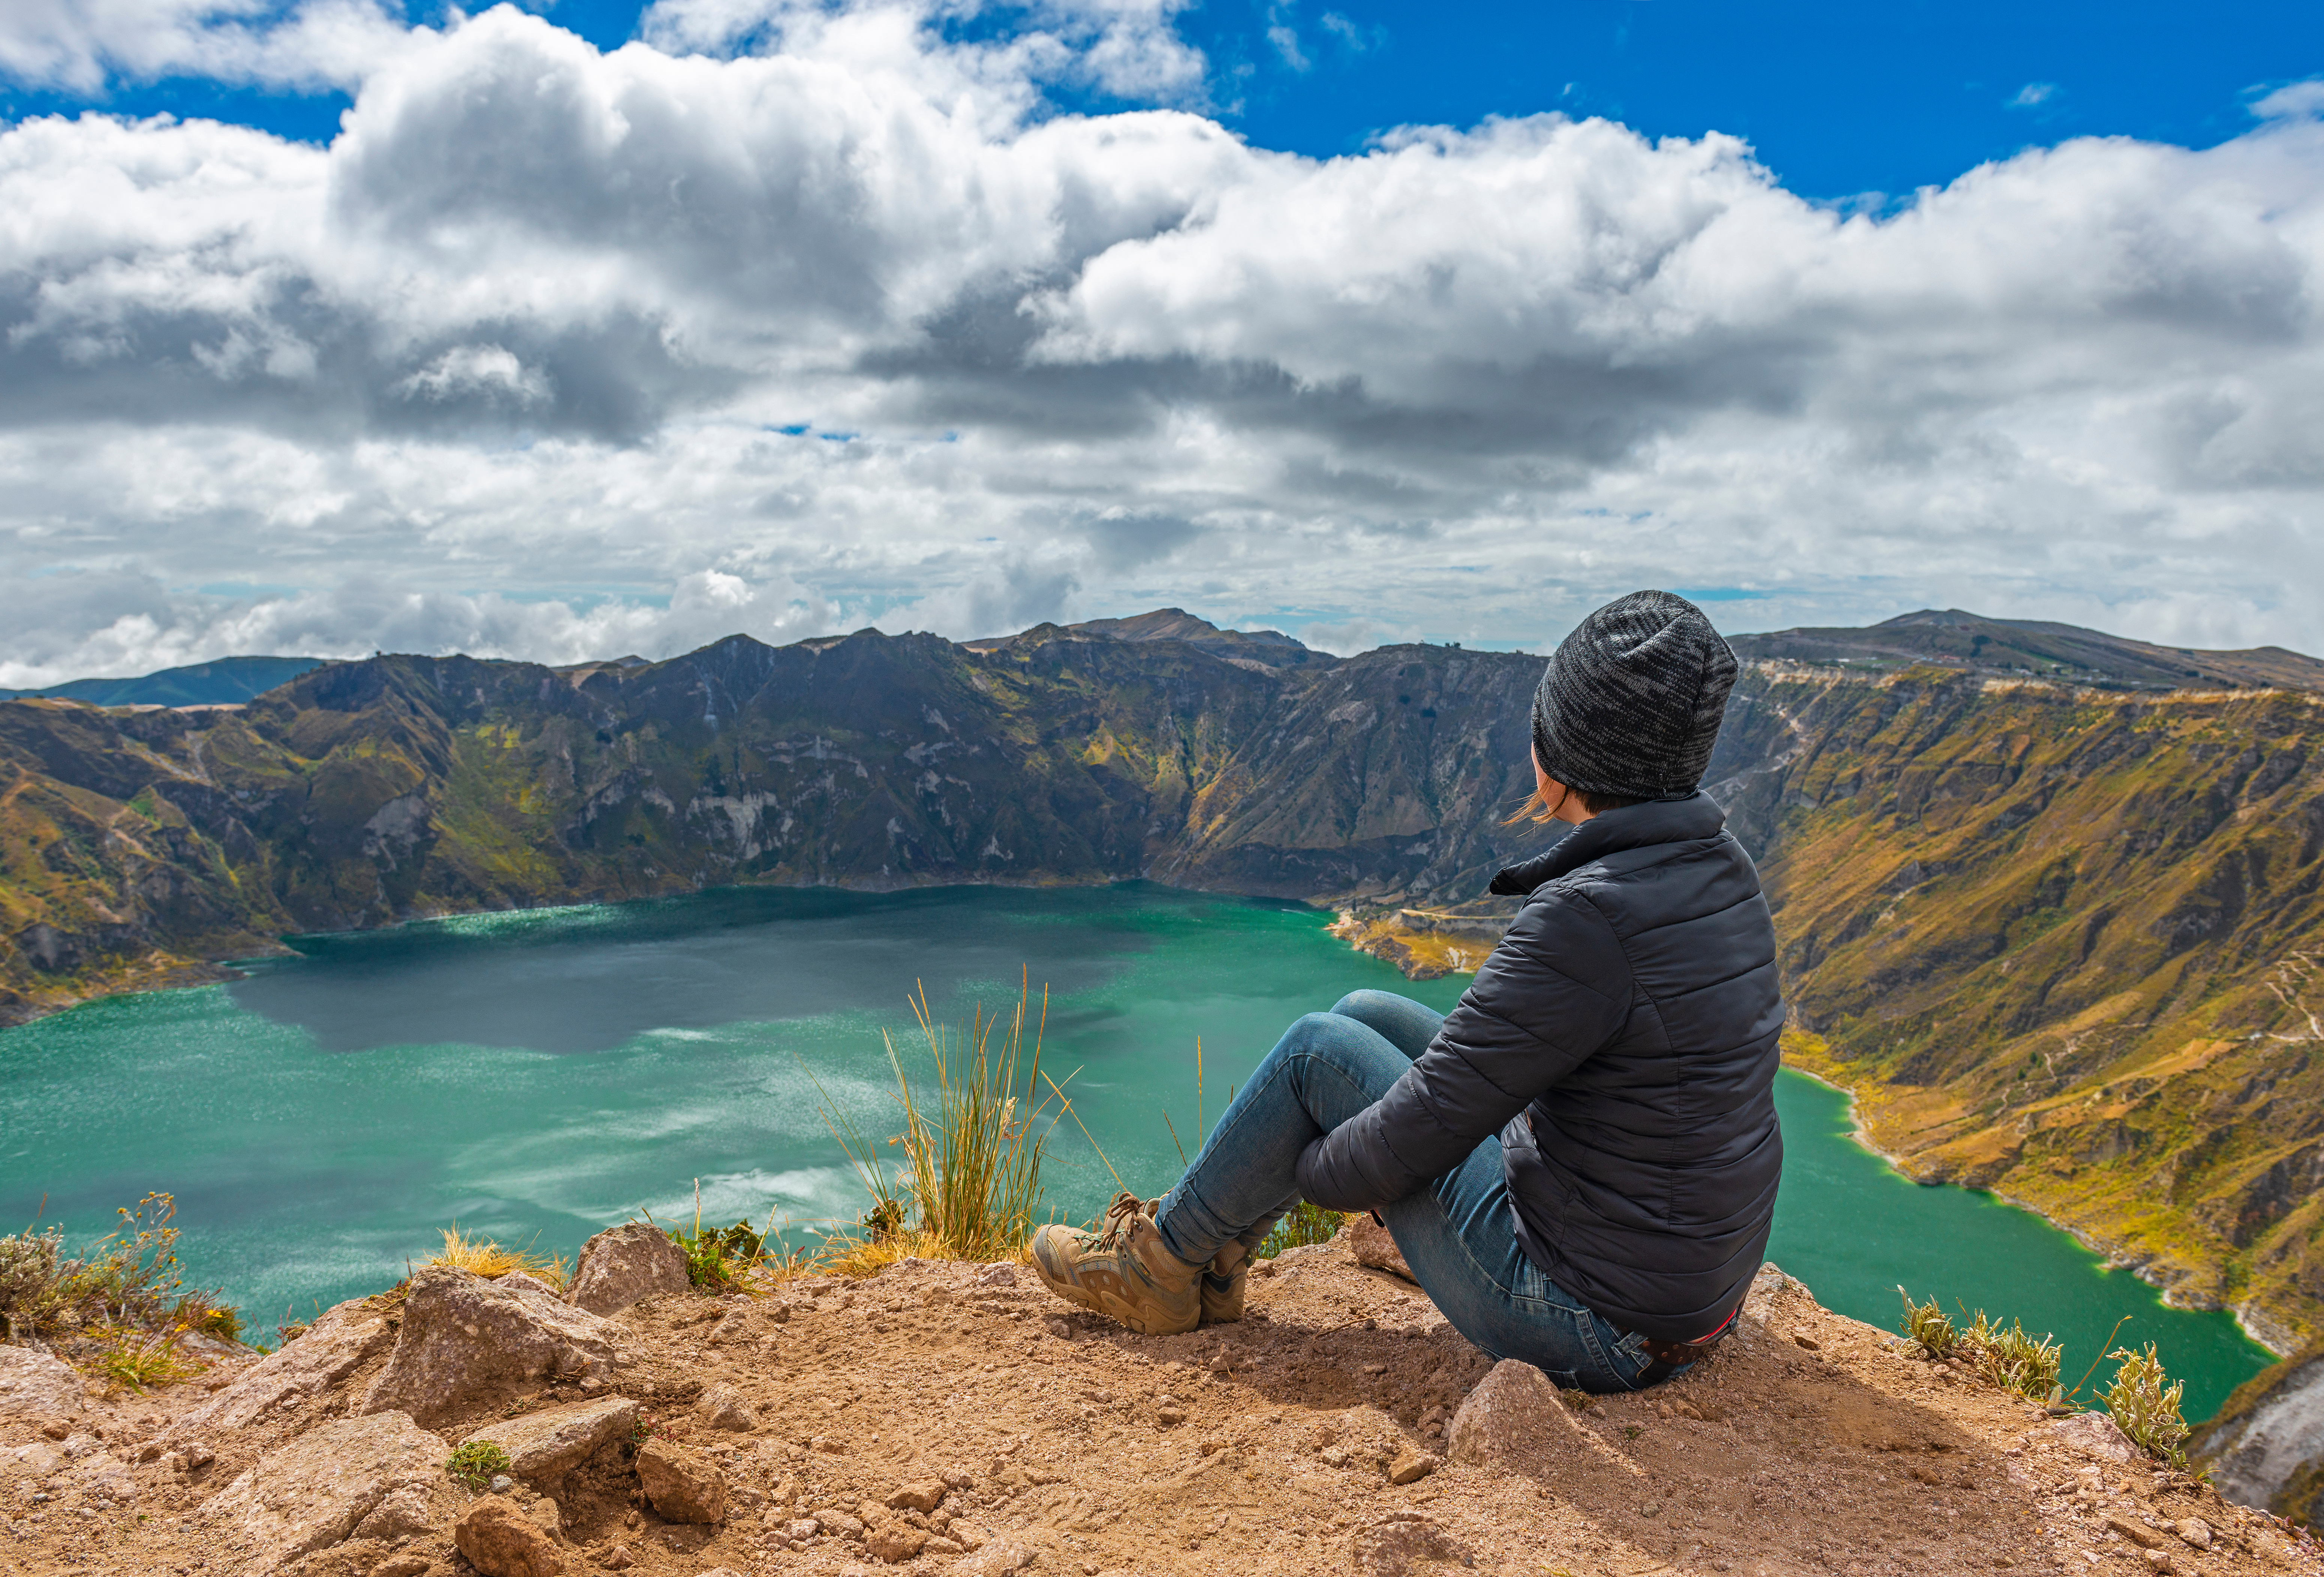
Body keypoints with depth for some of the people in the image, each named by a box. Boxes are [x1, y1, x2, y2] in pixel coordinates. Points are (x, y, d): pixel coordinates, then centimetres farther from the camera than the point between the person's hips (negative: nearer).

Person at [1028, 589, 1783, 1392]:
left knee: (1319, 1048, 1)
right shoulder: (1722, 872, 0)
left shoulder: (1587, 918, -29)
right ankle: (1211, 1257, 26)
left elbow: (1422, 1132, -22)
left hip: (1589, 1327, -8)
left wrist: (1305, 1171, -1)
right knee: (1364, 1016, 12)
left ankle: (1161, 1261, 22)